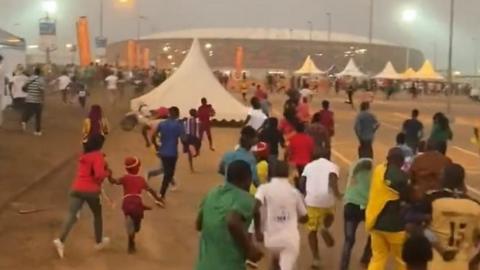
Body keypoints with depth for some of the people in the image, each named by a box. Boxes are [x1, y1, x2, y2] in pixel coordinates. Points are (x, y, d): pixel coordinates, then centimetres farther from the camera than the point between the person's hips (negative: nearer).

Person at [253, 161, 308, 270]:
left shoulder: (265, 188, -2)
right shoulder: (295, 192, 6)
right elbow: (304, 218, 15)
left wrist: (257, 231, -9)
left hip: (272, 237, 1)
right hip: (291, 238, -1)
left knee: (276, 259, 33)